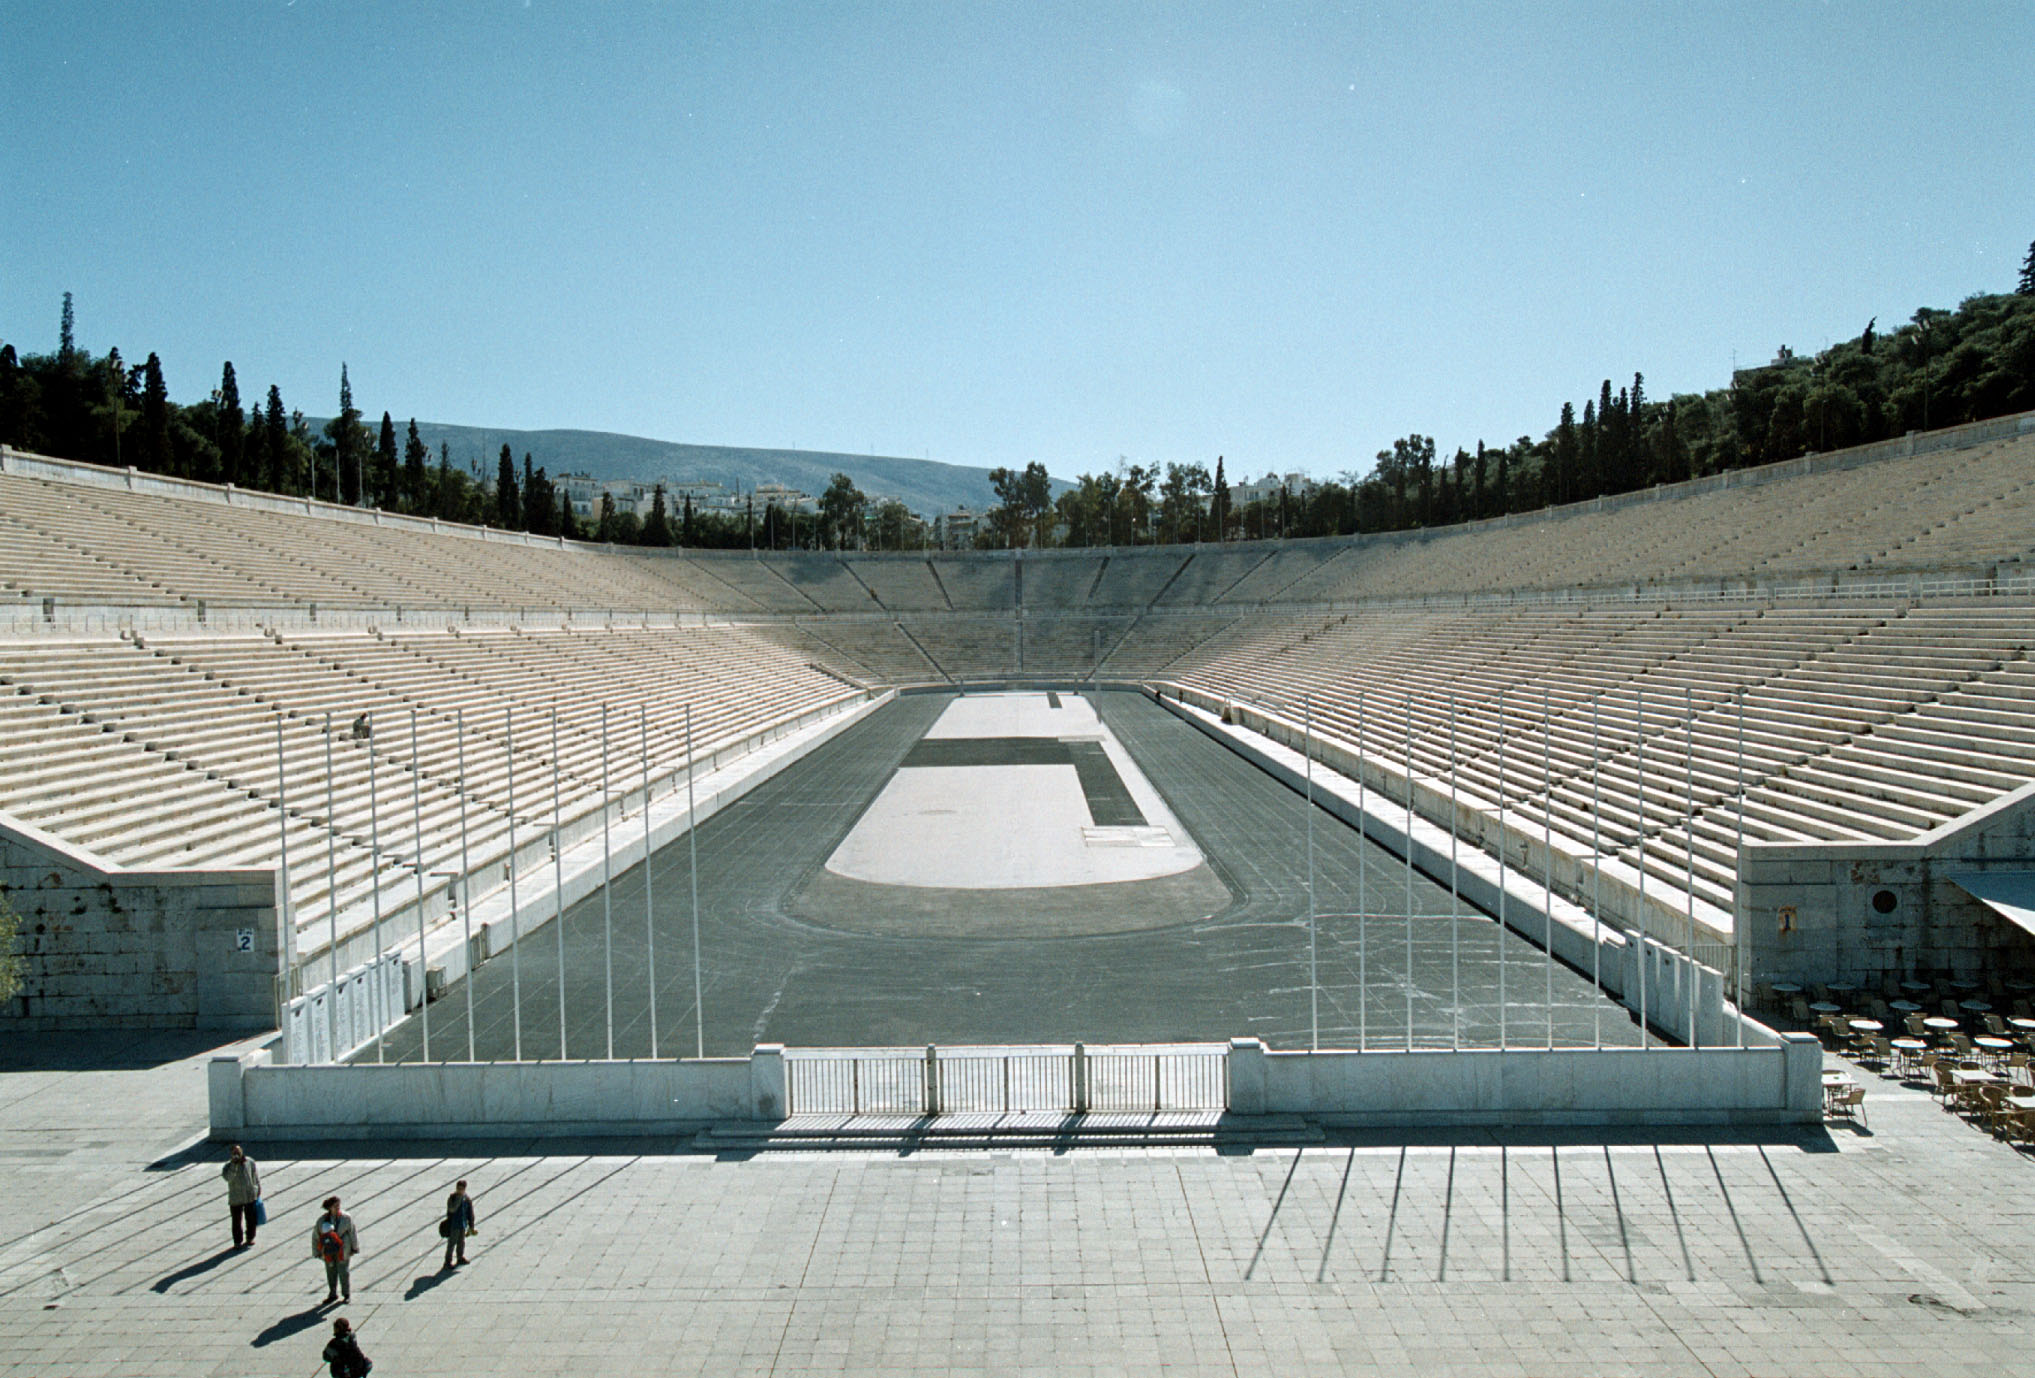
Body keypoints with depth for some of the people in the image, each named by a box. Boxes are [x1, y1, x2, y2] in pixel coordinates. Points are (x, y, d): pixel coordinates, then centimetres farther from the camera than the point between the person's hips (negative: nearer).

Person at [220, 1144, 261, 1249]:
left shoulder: (250, 1162, -2)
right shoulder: (228, 1166, -10)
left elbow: (255, 1176, 9)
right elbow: (228, 1177, -29)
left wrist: (258, 1189, 9)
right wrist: (234, 1165, -33)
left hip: (251, 1196, 2)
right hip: (235, 1199, -2)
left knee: (251, 1220, 12)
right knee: (237, 1221, 5)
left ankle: (250, 1238, 30)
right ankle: (238, 1241, 21)